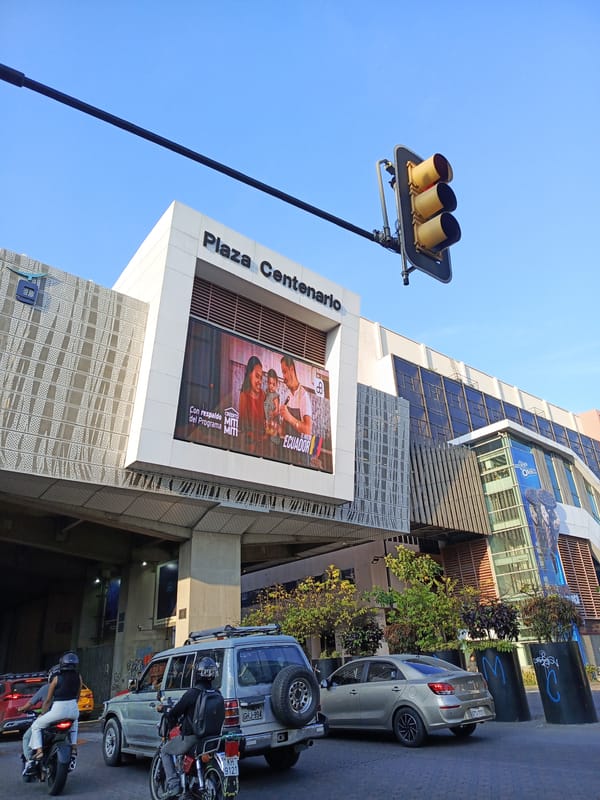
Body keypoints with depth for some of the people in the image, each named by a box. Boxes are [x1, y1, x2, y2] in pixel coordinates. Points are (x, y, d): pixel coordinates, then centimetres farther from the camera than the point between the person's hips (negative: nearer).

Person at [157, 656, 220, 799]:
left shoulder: (192, 693, -19)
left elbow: (175, 713, -13)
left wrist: (163, 709, 8)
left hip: (191, 736, -6)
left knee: (165, 752, 17)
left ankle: (173, 785, 4)